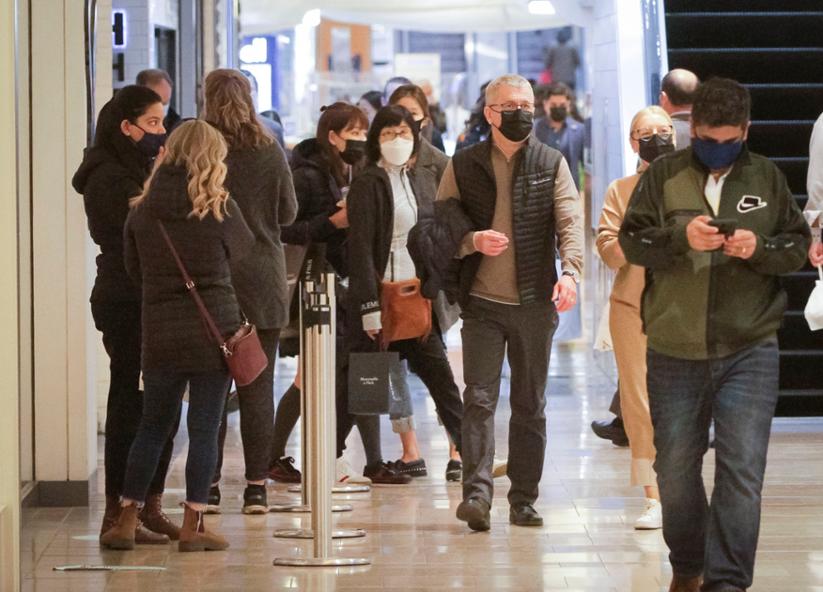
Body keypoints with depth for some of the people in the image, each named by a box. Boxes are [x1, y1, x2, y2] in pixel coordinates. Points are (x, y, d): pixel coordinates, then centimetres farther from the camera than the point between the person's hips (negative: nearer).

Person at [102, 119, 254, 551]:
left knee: (152, 427, 12)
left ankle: (126, 520, 11)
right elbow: (242, 249, 11)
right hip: (213, 328, -3)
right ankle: (192, 525, 4)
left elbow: (134, 270, 11)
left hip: (160, 332, 3)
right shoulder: (219, 208, -7)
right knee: (204, 429, 3)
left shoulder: (141, 209, 1)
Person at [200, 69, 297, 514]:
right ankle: (256, 486, 6)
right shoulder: (270, 152, -1)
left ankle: (209, 484, 5)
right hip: (263, 281, 1)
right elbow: (289, 213, 8)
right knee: (258, 385, 6)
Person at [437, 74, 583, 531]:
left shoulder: (552, 164, 5)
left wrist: (571, 271, -23)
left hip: (535, 304, 1)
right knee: (479, 399, -9)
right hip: (482, 303, -1)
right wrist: (473, 241, -14)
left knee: (530, 405, 7)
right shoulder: (464, 165, 5)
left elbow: (570, 221, -6)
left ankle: (524, 500, 14)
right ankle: (477, 493, -13)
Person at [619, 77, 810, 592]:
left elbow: (799, 245, 7)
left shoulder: (767, 177, 5)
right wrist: (680, 234, -19)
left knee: (742, 470, -10)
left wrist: (760, 248, -14)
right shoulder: (664, 175, 2)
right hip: (674, 352, 1)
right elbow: (632, 241, -1)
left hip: (750, 352, -1)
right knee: (676, 470, 12)